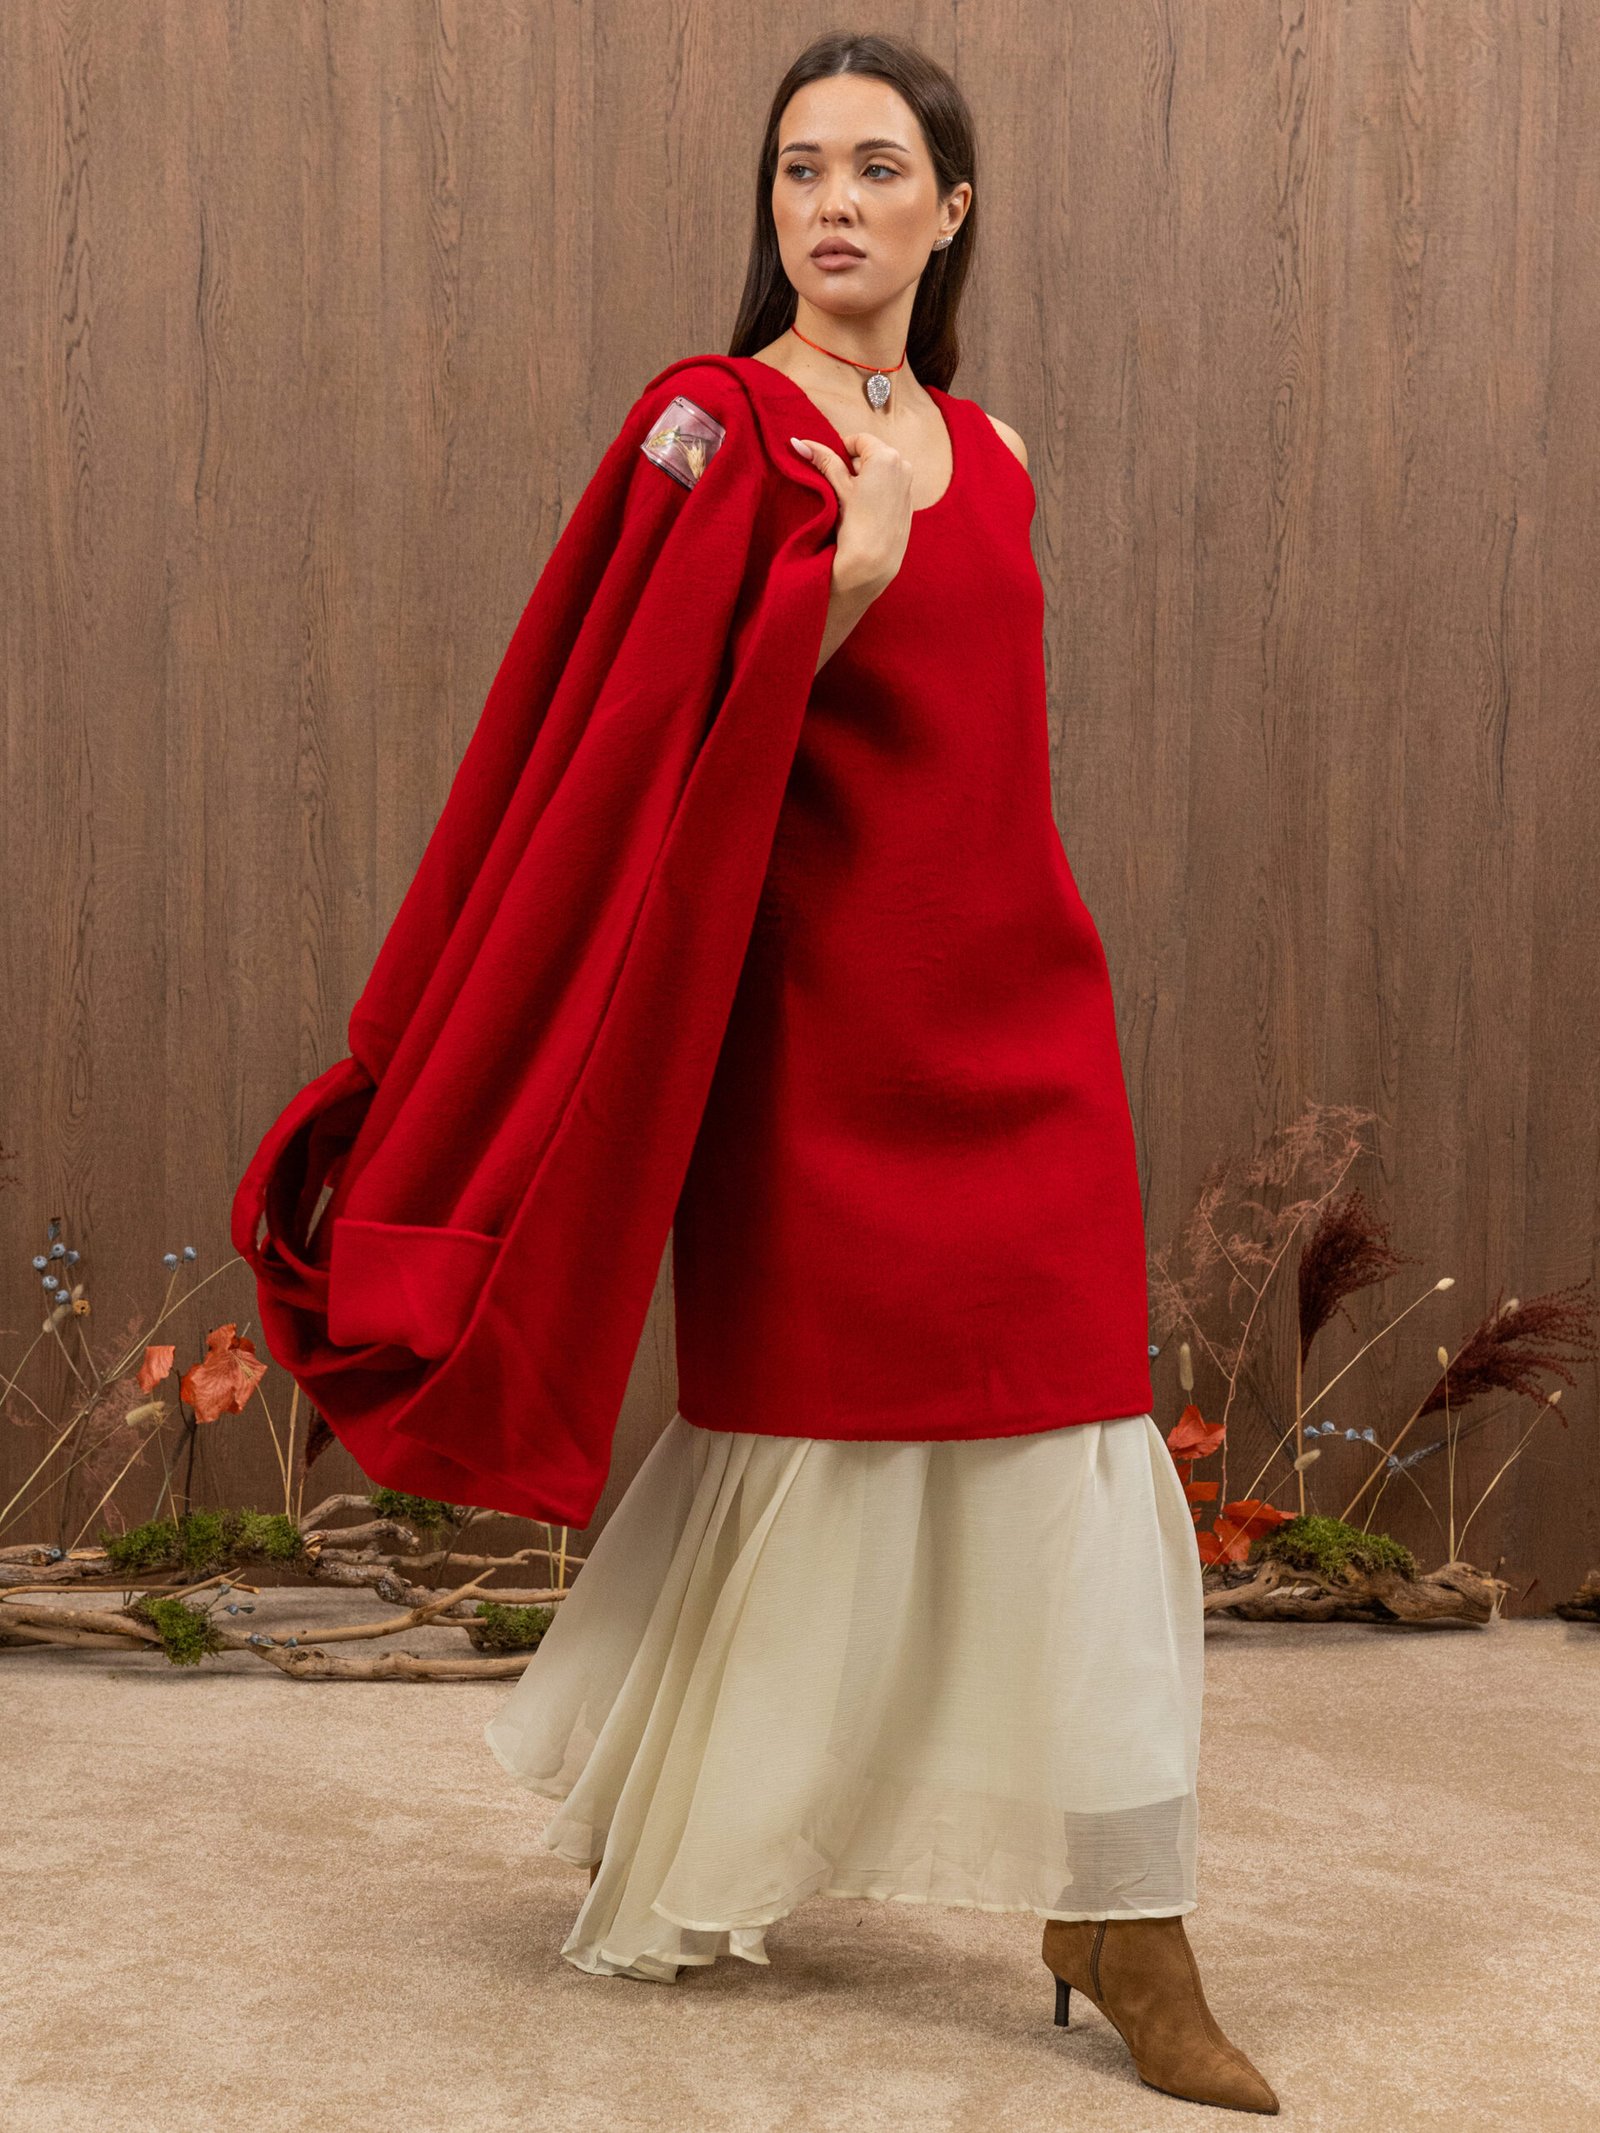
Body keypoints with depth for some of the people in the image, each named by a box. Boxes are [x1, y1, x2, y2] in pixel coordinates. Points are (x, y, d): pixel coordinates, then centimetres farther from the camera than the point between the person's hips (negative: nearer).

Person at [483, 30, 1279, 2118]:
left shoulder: (990, 452, 13)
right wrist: (844, 579, -25)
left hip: (1012, 1014, 5)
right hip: (819, 1016, -5)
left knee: (1079, 1451, 1)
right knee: (802, 1441, 5)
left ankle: (1120, 1927, 9)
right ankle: (654, 1863, 29)